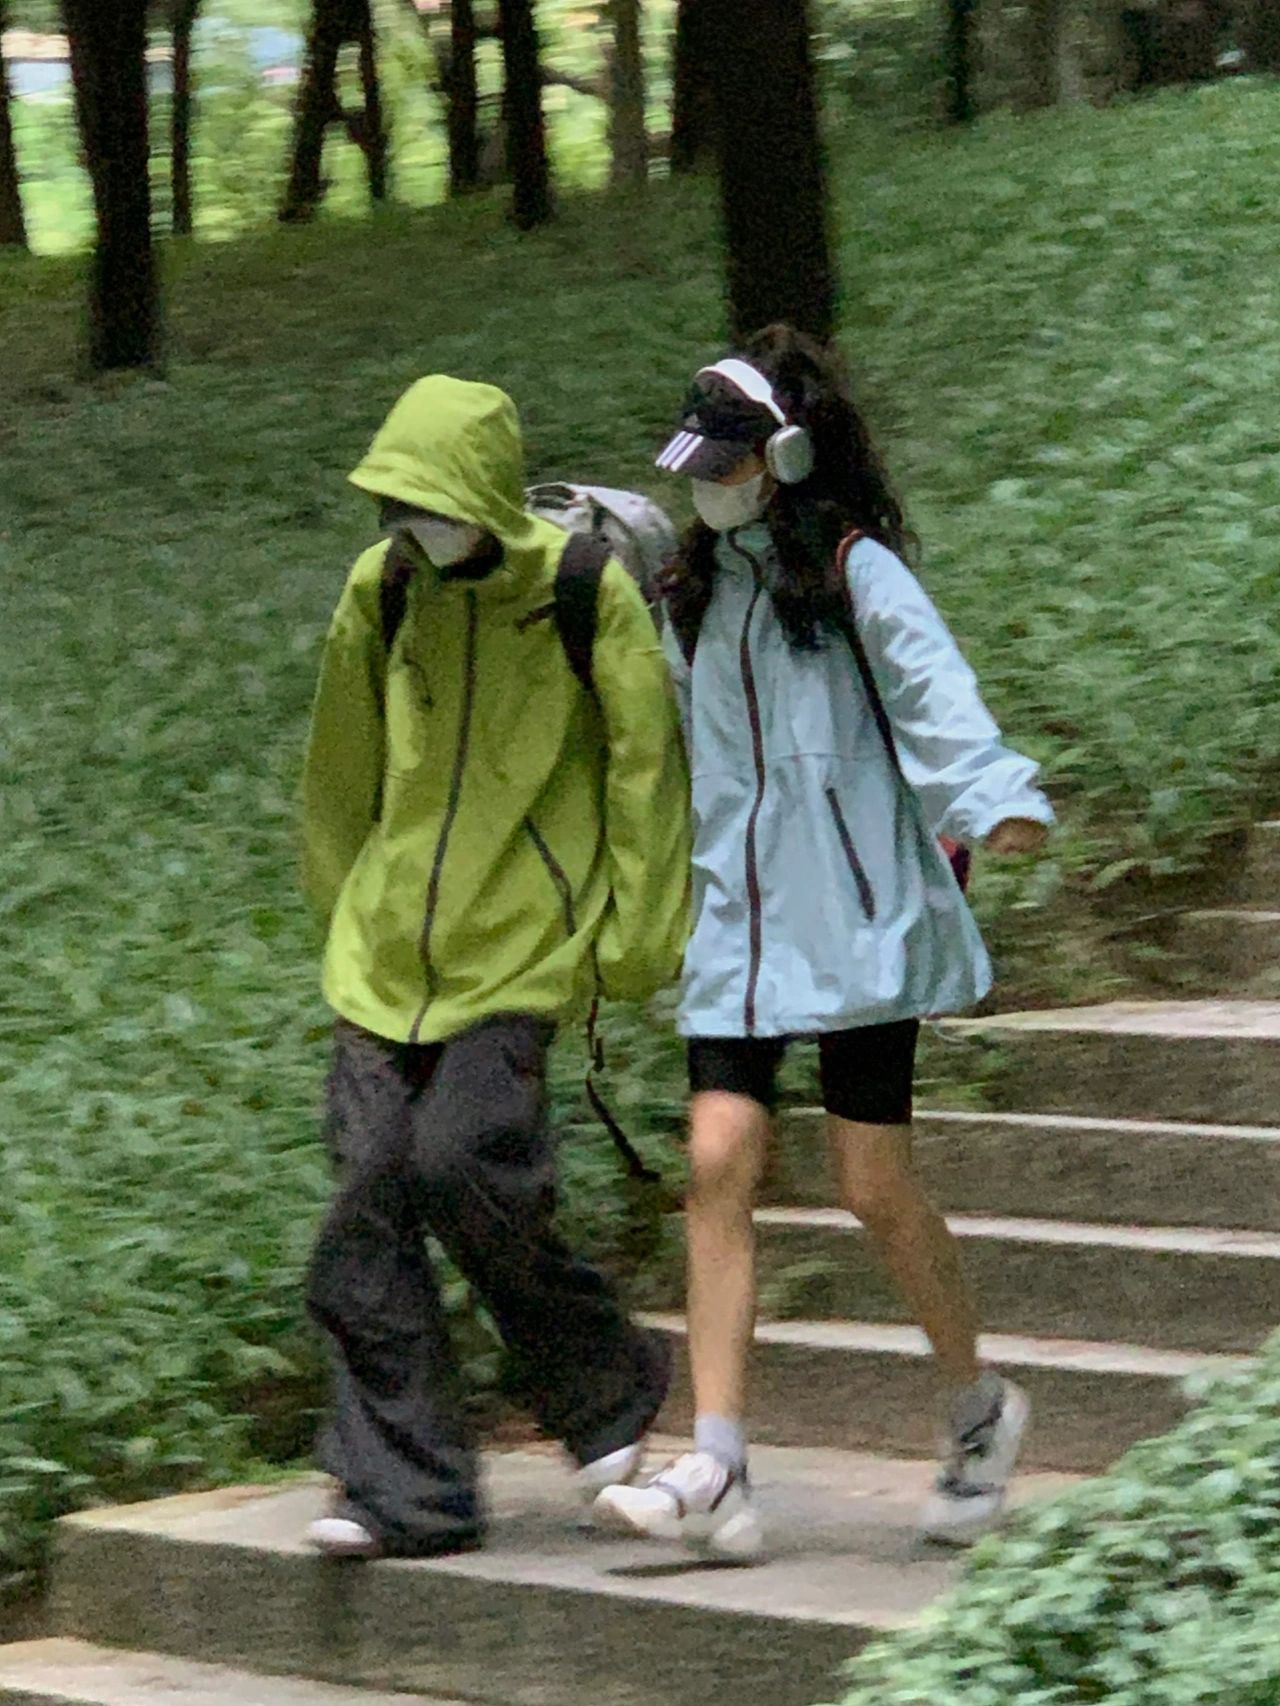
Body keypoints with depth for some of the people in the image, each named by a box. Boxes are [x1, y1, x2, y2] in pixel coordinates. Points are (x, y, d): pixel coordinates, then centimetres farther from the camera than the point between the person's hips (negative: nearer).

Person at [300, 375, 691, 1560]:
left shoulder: (584, 593, -9)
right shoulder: (382, 592, 4)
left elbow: (646, 765, -2)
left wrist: (638, 940, -2)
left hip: (521, 951, -5)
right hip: (390, 958, 5)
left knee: (463, 1164, -18)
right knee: (370, 1199, -3)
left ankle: (610, 1387, 7)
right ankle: (407, 1492, 3)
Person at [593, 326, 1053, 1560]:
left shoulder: (854, 570, -7)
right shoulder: (703, 587, 13)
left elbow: (931, 692, -23)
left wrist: (991, 800, -39)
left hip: (857, 916, -5)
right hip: (739, 923, 6)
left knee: (875, 1189, -2)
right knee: (717, 1165, -9)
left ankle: (978, 1406, 24)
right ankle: (716, 1477, -12)